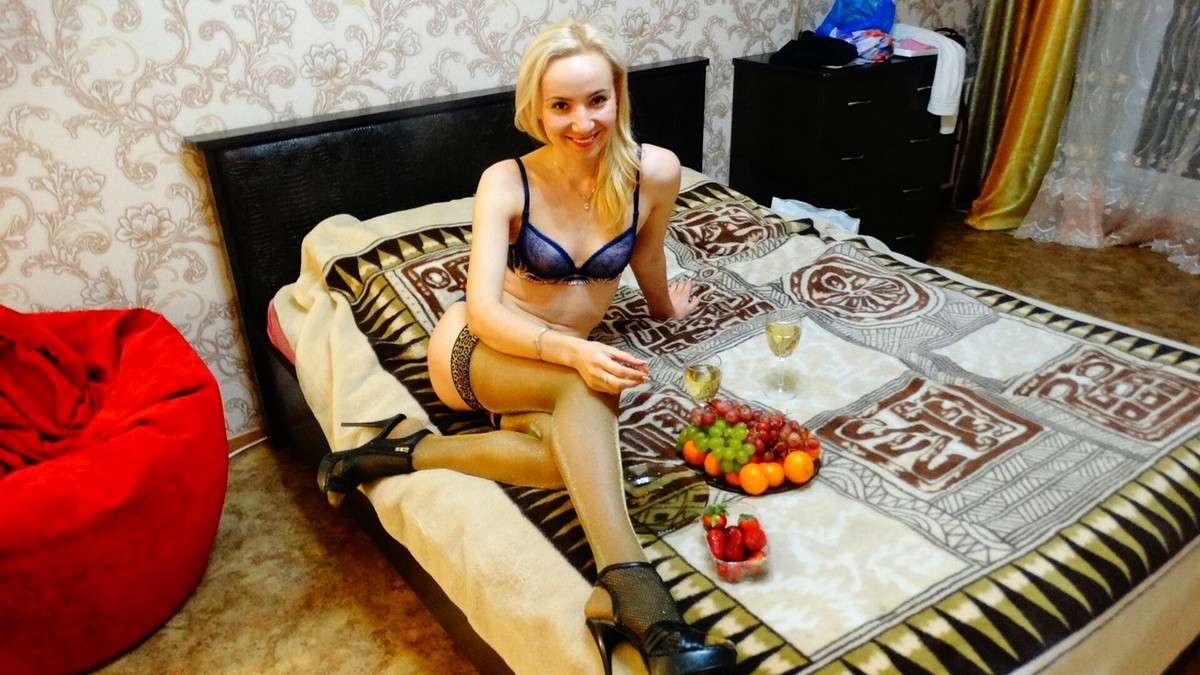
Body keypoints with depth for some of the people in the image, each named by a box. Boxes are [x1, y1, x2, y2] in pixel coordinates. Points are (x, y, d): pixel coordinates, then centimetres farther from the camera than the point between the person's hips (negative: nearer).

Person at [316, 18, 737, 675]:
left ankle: (412, 451, -17)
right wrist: (573, 352, -41)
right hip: (473, 348, -3)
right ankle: (630, 587, -43)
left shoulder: (655, 173, -9)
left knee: (578, 455, -33)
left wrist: (667, 308, 30)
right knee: (584, 386, -36)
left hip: (554, 365, 3)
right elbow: (486, 310, -23)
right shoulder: (506, 183, -14)